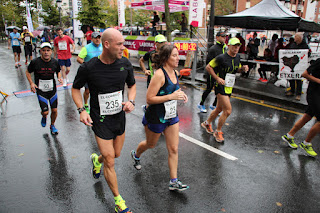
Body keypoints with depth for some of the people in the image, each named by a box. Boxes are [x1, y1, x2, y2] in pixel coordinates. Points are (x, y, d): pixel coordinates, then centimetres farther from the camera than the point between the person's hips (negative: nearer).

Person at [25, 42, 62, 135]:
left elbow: (58, 72, 14)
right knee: (45, 112, -5)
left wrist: (59, 78, -7)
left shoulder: (55, 62, -5)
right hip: (41, 91, -2)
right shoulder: (35, 62, -12)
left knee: (54, 110, 6)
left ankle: (52, 126, 33)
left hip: (52, 90, 2)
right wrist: (31, 83, -10)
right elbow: (27, 72, 4)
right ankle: (44, 117, 34)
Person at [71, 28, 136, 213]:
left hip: (120, 117, 5)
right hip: (100, 120, -4)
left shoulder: (125, 64, -7)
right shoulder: (88, 68, -17)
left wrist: (131, 101, -10)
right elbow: (76, 88, -1)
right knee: (110, 161, -1)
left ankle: (97, 160, 56)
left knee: (116, 154, 20)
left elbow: (132, 85, 9)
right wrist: (82, 110, -14)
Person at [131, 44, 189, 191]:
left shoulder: (175, 73, 2)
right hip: (156, 118, -6)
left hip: (172, 116, 6)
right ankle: (136, 155, 53)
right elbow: (149, 99, -25)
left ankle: (174, 181, 17)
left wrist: (180, 94, 0)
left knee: (173, 149, 5)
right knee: (150, 144, 19)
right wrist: (171, 96, -29)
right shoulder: (159, 74, -23)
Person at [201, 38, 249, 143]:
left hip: (229, 87, 8)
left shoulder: (237, 57, 7)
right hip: (221, 87, -8)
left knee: (219, 109, 18)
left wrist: (243, 68, -1)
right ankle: (218, 132, 8)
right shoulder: (221, 58, -16)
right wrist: (217, 78, -17)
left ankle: (207, 123, 42)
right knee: (228, 110, -12)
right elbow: (208, 67, -10)